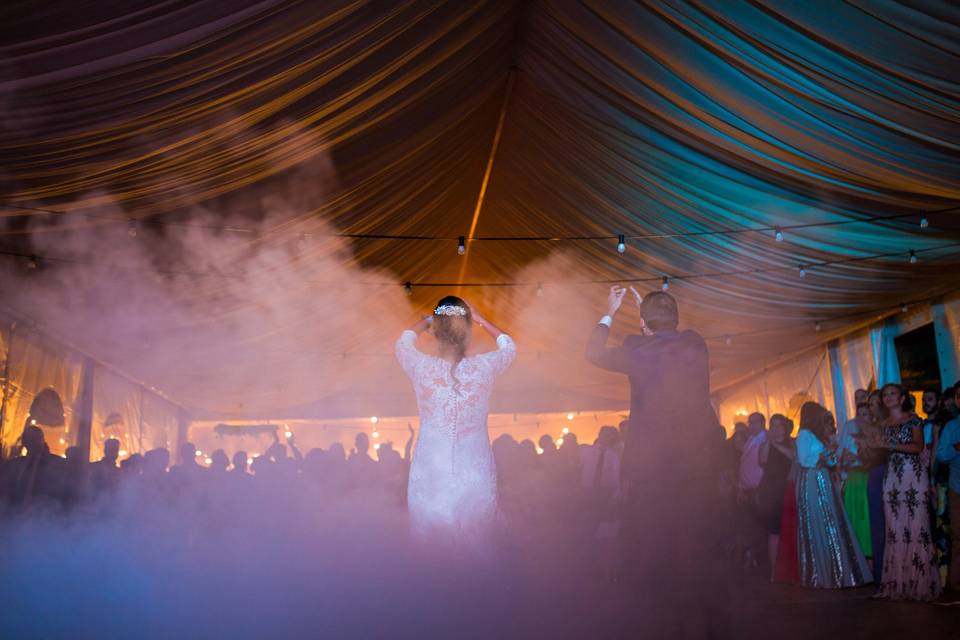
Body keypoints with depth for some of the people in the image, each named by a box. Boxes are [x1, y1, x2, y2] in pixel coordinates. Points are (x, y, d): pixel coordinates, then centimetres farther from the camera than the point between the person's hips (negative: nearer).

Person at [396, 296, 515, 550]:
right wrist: (479, 318, 23)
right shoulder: (484, 367, -11)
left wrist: (428, 319, 28)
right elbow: (509, 346, 14)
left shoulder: (421, 367, -11)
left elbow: (404, 341, 14)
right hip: (476, 483, 0)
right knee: (476, 557, 17)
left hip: (429, 484, 0)